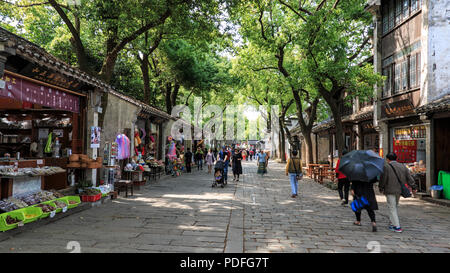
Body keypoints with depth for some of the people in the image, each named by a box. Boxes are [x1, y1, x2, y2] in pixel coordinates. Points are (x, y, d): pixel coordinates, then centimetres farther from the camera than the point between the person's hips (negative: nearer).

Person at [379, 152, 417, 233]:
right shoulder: (402, 166, 11)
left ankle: (397, 227, -6)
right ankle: (393, 223, 26)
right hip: (399, 190, 6)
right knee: (395, 206, 20)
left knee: (392, 208, -2)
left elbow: (383, 179, -8)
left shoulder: (386, 166, -7)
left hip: (390, 190, -6)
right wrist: (414, 187, 8)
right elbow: (409, 178, 8)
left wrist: (381, 188, 3)